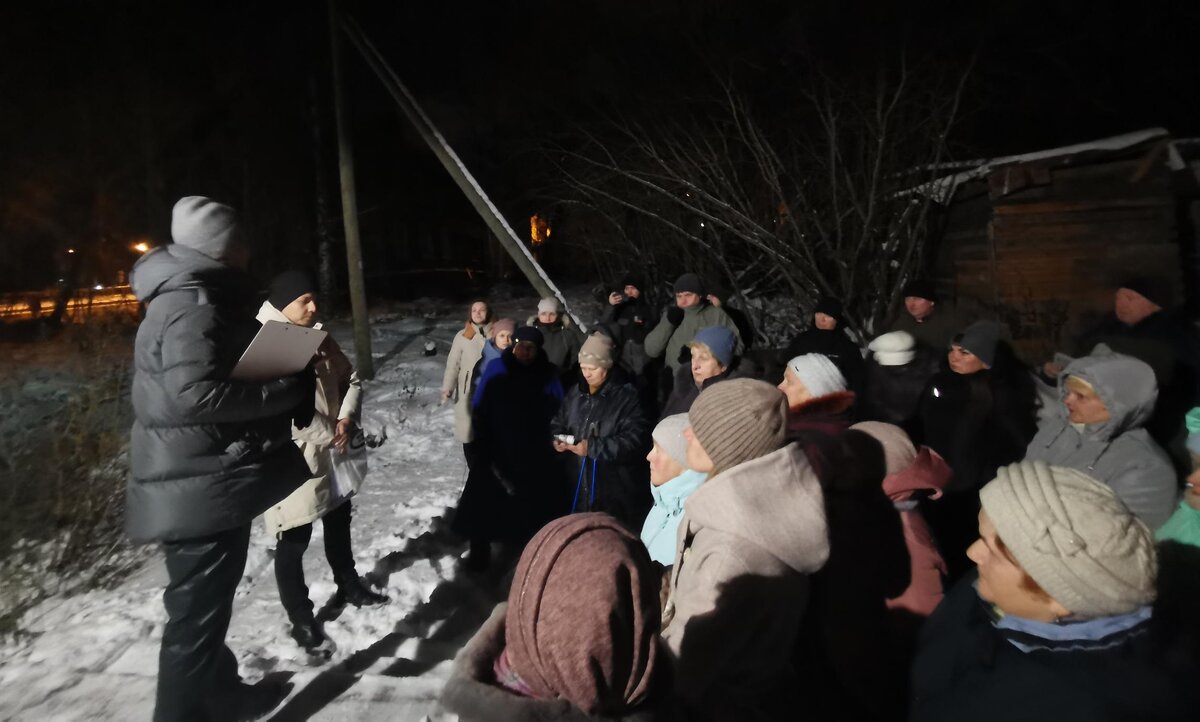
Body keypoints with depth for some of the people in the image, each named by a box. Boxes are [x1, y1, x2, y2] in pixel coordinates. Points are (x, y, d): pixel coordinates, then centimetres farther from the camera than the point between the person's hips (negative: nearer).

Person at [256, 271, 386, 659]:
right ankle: (302, 621, 16)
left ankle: (348, 585, 43)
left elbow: (350, 379, 12)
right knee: (293, 541, 1)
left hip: (329, 451, 8)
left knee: (338, 519, 22)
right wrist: (327, 435, -22)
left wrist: (346, 419, -6)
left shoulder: (319, 338, 7)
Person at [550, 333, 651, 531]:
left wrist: (593, 447, -22)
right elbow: (558, 423, 19)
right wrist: (556, 439, -4)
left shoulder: (627, 396, -10)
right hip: (578, 485, 6)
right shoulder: (576, 392, 11)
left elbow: (634, 440, -18)